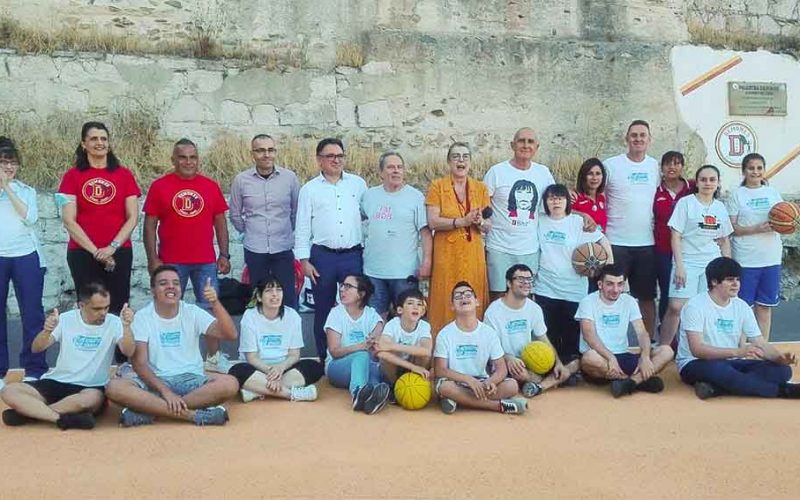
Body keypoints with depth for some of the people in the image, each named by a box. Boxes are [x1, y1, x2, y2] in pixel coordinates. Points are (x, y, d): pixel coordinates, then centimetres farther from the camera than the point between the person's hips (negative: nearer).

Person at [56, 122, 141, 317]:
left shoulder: (124, 174, 6)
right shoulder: (72, 176, 4)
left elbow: (133, 217, 2)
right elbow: (69, 220, -3)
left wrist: (112, 247, -9)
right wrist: (95, 251, -9)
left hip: (120, 252, 1)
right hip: (83, 253, 0)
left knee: (118, 309, -3)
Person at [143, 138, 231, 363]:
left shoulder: (211, 186, 5)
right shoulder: (159, 186, 0)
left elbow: (220, 223, 9)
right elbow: (150, 226, 0)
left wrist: (224, 255, 4)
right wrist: (152, 259, -6)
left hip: (206, 261, 2)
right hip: (171, 262, -1)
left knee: (210, 308, 4)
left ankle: (214, 357, 13)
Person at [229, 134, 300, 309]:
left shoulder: (289, 177, -3)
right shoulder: (241, 180, -2)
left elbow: (297, 210, 9)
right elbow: (235, 215, 9)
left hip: (284, 248, 0)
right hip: (254, 249, 0)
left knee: (287, 298, 2)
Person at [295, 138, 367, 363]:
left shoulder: (358, 184, 8)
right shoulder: (309, 189, 5)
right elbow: (302, 227, 4)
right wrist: (304, 260, -2)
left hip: (353, 254, 1)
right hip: (323, 256, 0)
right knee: (323, 311, 8)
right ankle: (324, 359, 20)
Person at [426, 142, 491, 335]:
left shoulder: (481, 188, 10)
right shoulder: (437, 186, 1)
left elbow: (488, 226, 10)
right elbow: (432, 222, -9)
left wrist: (480, 222, -12)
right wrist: (463, 221, -18)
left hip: (473, 254, 3)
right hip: (447, 254, -3)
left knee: (473, 305, 2)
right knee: (446, 304, -3)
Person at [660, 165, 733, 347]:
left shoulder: (720, 207, 12)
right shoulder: (686, 203, -1)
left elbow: (724, 240, 17)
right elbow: (676, 236, -5)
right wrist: (679, 266, -12)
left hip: (712, 264, 4)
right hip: (688, 262, -4)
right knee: (676, 307, -12)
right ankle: (663, 347, -2)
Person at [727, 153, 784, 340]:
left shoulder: (772, 192, 10)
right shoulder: (737, 194, -1)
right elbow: (732, 228, -6)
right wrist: (757, 229, -19)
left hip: (771, 259, 4)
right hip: (746, 259, -3)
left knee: (765, 305, 9)